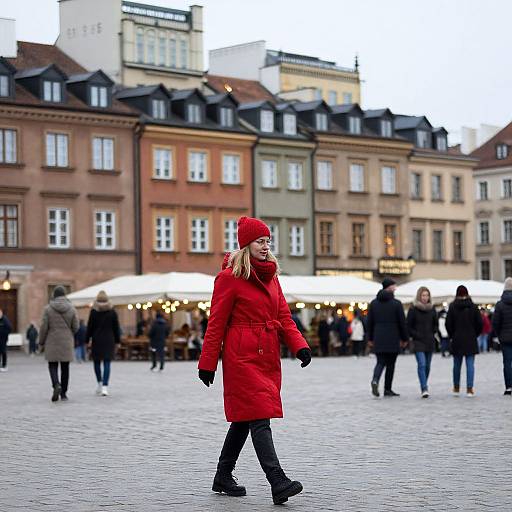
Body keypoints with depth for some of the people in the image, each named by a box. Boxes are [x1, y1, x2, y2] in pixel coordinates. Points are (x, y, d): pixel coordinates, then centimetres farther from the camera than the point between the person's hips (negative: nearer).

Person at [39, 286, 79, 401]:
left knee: (53, 365, 7)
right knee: (65, 367, 9)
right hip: (67, 342, 1)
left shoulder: (48, 309, -6)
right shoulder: (71, 309, -2)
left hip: (52, 342, -1)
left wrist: (41, 342, 4)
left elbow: (44, 327, -6)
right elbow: (75, 327, -1)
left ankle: (56, 385, -19)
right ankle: (63, 393, 10)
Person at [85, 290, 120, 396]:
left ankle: (100, 383, 10)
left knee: (97, 362, 15)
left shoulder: (93, 311, -4)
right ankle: (105, 386, -12)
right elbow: (116, 328, 4)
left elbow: (89, 327, -3)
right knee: (107, 363, -2)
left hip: (97, 340, -1)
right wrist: (117, 341, 10)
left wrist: (87, 340, 3)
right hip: (109, 340, 1)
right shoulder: (112, 311, 0)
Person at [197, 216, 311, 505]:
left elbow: (284, 316, 14)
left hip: (268, 357, 7)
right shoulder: (229, 277, -6)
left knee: (245, 418, 13)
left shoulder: (271, 276, 15)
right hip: (242, 357, -7)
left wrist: (299, 346, -3)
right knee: (259, 417, -14)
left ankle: (223, 478, 26)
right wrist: (207, 364, -7)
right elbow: (216, 324, -6)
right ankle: (278, 483, -21)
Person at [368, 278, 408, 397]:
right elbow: (402, 322, -4)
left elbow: (370, 322, 8)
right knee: (390, 364, 7)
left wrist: (370, 338, 14)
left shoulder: (374, 303, 6)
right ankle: (387, 389, 9)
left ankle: (375, 380, -21)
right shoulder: (396, 303, -6)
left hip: (378, 339, 3)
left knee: (380, 362, 7)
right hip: (393, 340, -3)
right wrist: (404, 338, 5)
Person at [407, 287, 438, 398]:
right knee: (422, 364, -15)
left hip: (430, 342, 4)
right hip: (418, 342, -4)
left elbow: (435, 324, 19)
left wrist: (432, 334, 6)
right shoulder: (413, 309, -4)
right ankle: (424, 389, -19)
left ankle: (424, 385, 26)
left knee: (427, 366, 9)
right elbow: (408, 326, -2)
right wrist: (415, 335, -10)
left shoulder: (432, 309, 8)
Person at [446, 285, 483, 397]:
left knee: (457, 364, 12)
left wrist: (452, 335, 9)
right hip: (471, 340, 0)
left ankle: (456, 388, 20)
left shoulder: (452, 306, -5)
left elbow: (448, 324, -5)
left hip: (457, 340, 0)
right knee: (470, 364, 0)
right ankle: (469, 389, -6)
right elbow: (480, 323, -3)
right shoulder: (473, 306, -3)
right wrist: (475, 334, 11)